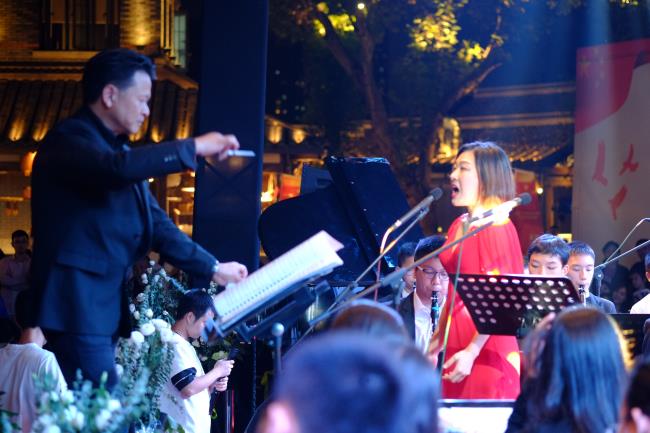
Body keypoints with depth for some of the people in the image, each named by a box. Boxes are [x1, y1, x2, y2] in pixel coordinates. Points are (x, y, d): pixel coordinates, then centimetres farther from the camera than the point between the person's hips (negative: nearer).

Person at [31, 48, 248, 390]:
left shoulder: (119, 149, 20)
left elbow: (155, 224, 23)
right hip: (76, 307, -9)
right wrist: (193, 147, -20)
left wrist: (212, 268, 19)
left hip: (107, 307, 9)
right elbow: (119, 168, -30)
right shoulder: (68, 140, -9)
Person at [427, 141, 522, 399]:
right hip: (456, 344, 8)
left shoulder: (495, 227, -9)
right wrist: (437, 341, 16)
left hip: (485, 349, -8)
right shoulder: (458, 226, 15)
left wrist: (471, 351, -21)